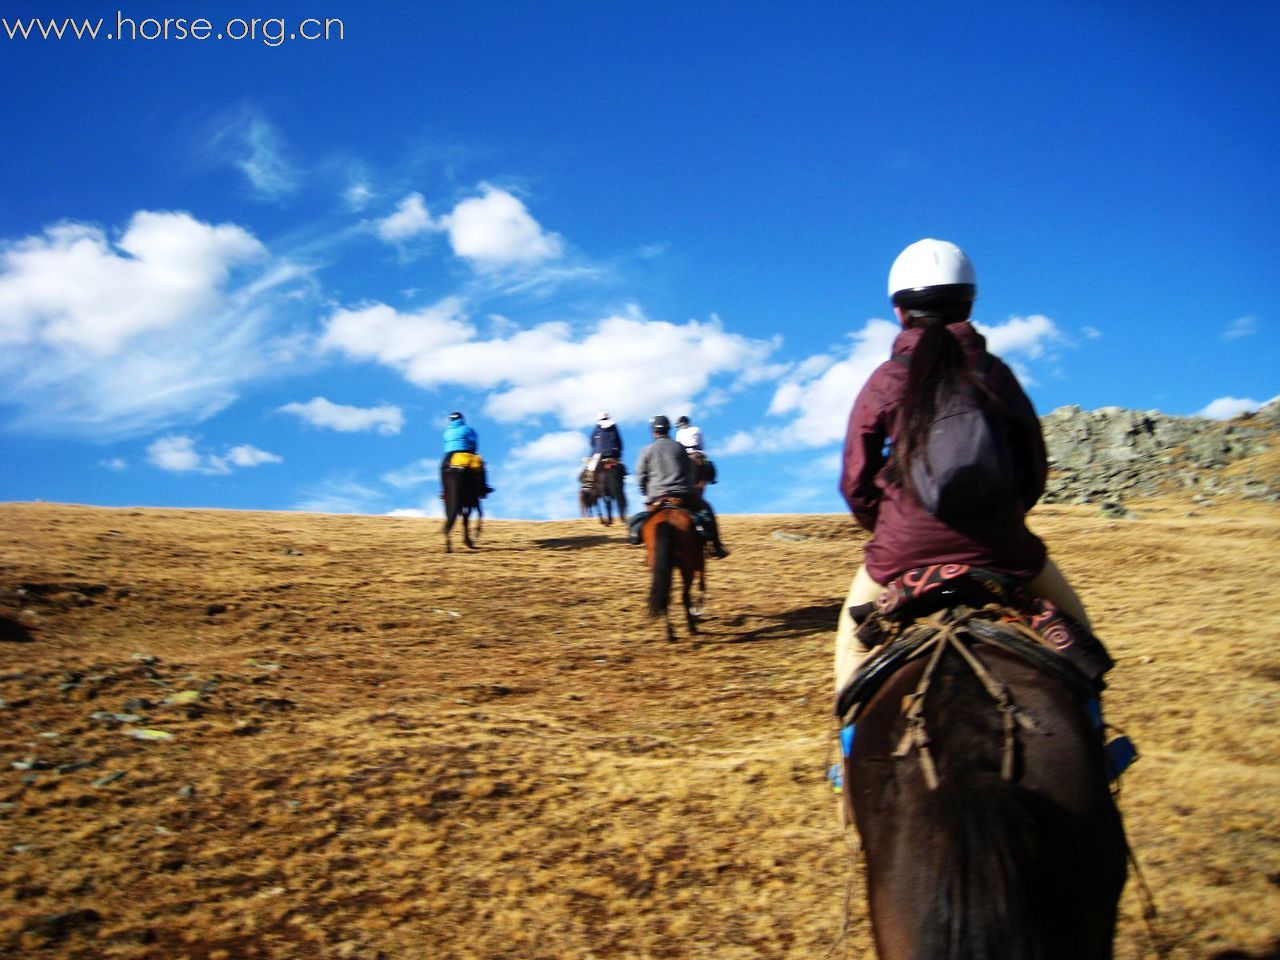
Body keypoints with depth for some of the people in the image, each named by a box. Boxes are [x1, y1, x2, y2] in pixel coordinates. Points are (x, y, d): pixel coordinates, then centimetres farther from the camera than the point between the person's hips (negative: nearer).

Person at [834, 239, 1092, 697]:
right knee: (1072, 626, 24)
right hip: (1000, 545, 1)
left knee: (854, 635, 25)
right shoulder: (995, 373, 3)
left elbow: (856, 482, 2)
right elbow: (1035, 467, 8)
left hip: (905, 547, 0)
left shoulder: (884, 381, 0)